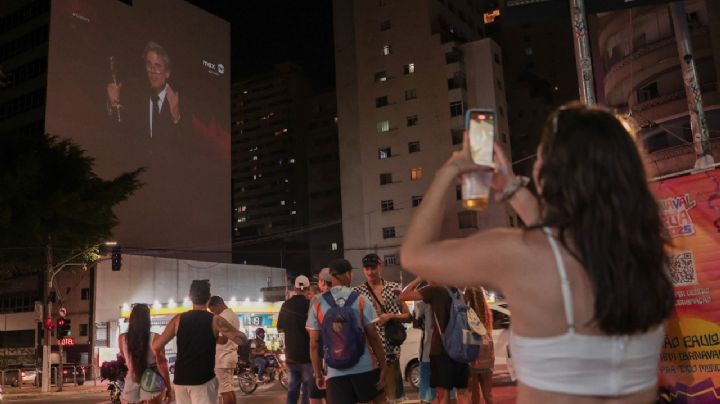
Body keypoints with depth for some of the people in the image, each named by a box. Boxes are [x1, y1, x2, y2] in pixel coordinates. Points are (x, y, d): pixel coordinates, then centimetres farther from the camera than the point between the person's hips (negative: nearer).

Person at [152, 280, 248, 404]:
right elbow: (242, 340, -8)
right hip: (203, 380, -4)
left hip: (180, 380, 4)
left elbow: (156, 346, 2)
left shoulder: (178, 319, 3)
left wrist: (159, 357, 24)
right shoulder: (215, 320, -5)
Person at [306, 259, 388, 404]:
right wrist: (383, 366, 2)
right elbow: (373, 336, -5)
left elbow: (314, 344, 1)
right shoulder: (360, 300, -3)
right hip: (365, 367, 0)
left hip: (336, 371, 1)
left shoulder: (318, 304, 0)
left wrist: (317, 373, 10)